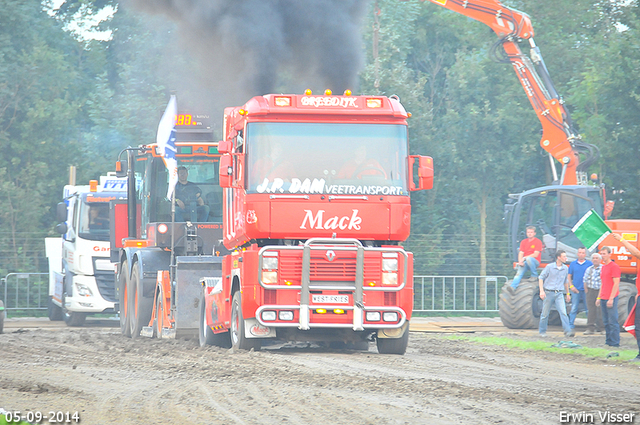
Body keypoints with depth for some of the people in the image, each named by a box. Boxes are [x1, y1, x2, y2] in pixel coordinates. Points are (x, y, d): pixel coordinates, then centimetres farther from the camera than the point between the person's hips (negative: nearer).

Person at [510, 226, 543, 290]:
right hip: (525, 262, 4)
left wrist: (524, 258, -17)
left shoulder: (538, 242, -1)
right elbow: (521, 253, 9)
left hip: (535, 262, -4)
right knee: (519, 272, -24)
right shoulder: (524, 242, 15)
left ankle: (534, 275, -19)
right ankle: (513, 287, -43)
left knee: (528, 259, -38)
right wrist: (520, 261, -12)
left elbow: (536, 255, -10)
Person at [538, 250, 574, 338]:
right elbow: (541, 278, 0)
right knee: (545, 313, 6)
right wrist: (541, 291, -9)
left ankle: (567, 331, -17)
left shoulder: (565, 268, 8)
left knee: (563, 312, -13)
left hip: (559, 294, 2)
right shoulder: (549, 267, -4)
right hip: (548, 293, -2)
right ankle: (542, 331, 21)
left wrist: (568, 293, 25)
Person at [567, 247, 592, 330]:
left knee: (588, 308, 1)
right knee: (574, 308, 0)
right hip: (575, 289, 1)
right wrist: (571, 286, -2)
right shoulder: (573, 264, 9)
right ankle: (571, 325, 4)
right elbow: (569, 276, 12)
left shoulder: (589, 264, 3)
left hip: (586, 290, -1)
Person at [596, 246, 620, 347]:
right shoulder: (603, 267, 19)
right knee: (606, 322, 9)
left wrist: (611, 299, -18)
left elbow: (616, 284, -13)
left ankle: (615, 342, -7)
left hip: (611, 299, -9)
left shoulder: (614, 267, -8)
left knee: (612, 321, -8)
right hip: (603, 299, 9)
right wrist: (598, 298, 20)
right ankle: (608, 341, 13)